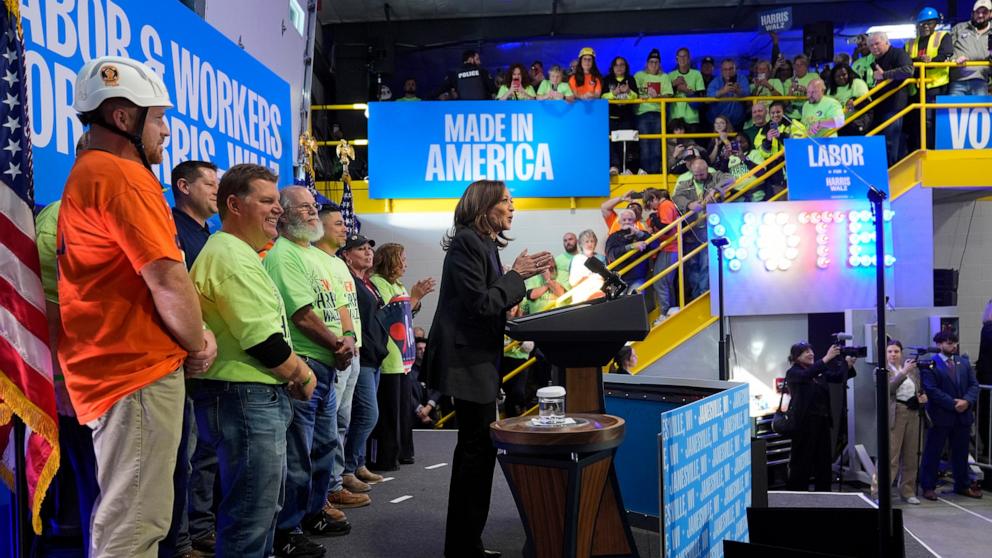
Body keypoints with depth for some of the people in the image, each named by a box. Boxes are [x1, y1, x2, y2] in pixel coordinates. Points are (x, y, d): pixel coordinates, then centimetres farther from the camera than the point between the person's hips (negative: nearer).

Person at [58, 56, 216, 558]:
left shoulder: (84, 174, 18)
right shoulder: (125, 176, -14)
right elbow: (168, 281, -21)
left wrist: (187, 338, 8)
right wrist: (199, 345, -4)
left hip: (107, 366, 10)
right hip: (139, 370, -10)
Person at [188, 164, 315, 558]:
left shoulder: (237, 254, 18)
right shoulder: (231, 256, -16)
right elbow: (263, 341, -21)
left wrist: (291, 372, 8)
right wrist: (302, 375, -6)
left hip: (260, 397, 11)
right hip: (245, 399, -11)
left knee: (263, 506, 21)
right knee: (250, 514, -2)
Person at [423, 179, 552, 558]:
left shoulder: (483, 243, 16)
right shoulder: (467, 242, -14)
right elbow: (479, 303, -19)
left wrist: (521, 277, 7)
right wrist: (516, 275, -11)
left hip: (478, 360, 10)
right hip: (468, 360, -10)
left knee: (475, 448, 14)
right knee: (478, 449, -4)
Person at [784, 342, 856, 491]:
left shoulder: (819, 371, 14)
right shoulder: (793, 373, -5)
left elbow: (838, 377, 7)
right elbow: (806, 375, -26)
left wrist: (848, 366, -11)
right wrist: (827, 358, -33)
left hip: (822, 421, 6)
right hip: (804, 423, -6)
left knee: (823, 460, 10)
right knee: (802, 462, -2)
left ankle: (823, 492, 20)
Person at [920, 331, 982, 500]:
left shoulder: (964, 362, 13)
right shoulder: (930, 364, -8)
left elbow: (974, 385, 8)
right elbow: (932, 390, -14)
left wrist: (966, 401, -10)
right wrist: (953, 404, -17)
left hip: (963, 415, 6)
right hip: (940, 416, -5)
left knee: (961, 453, 15)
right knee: (932, 453, 2)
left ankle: (963, 486, 27)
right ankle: (928, 487, 11)